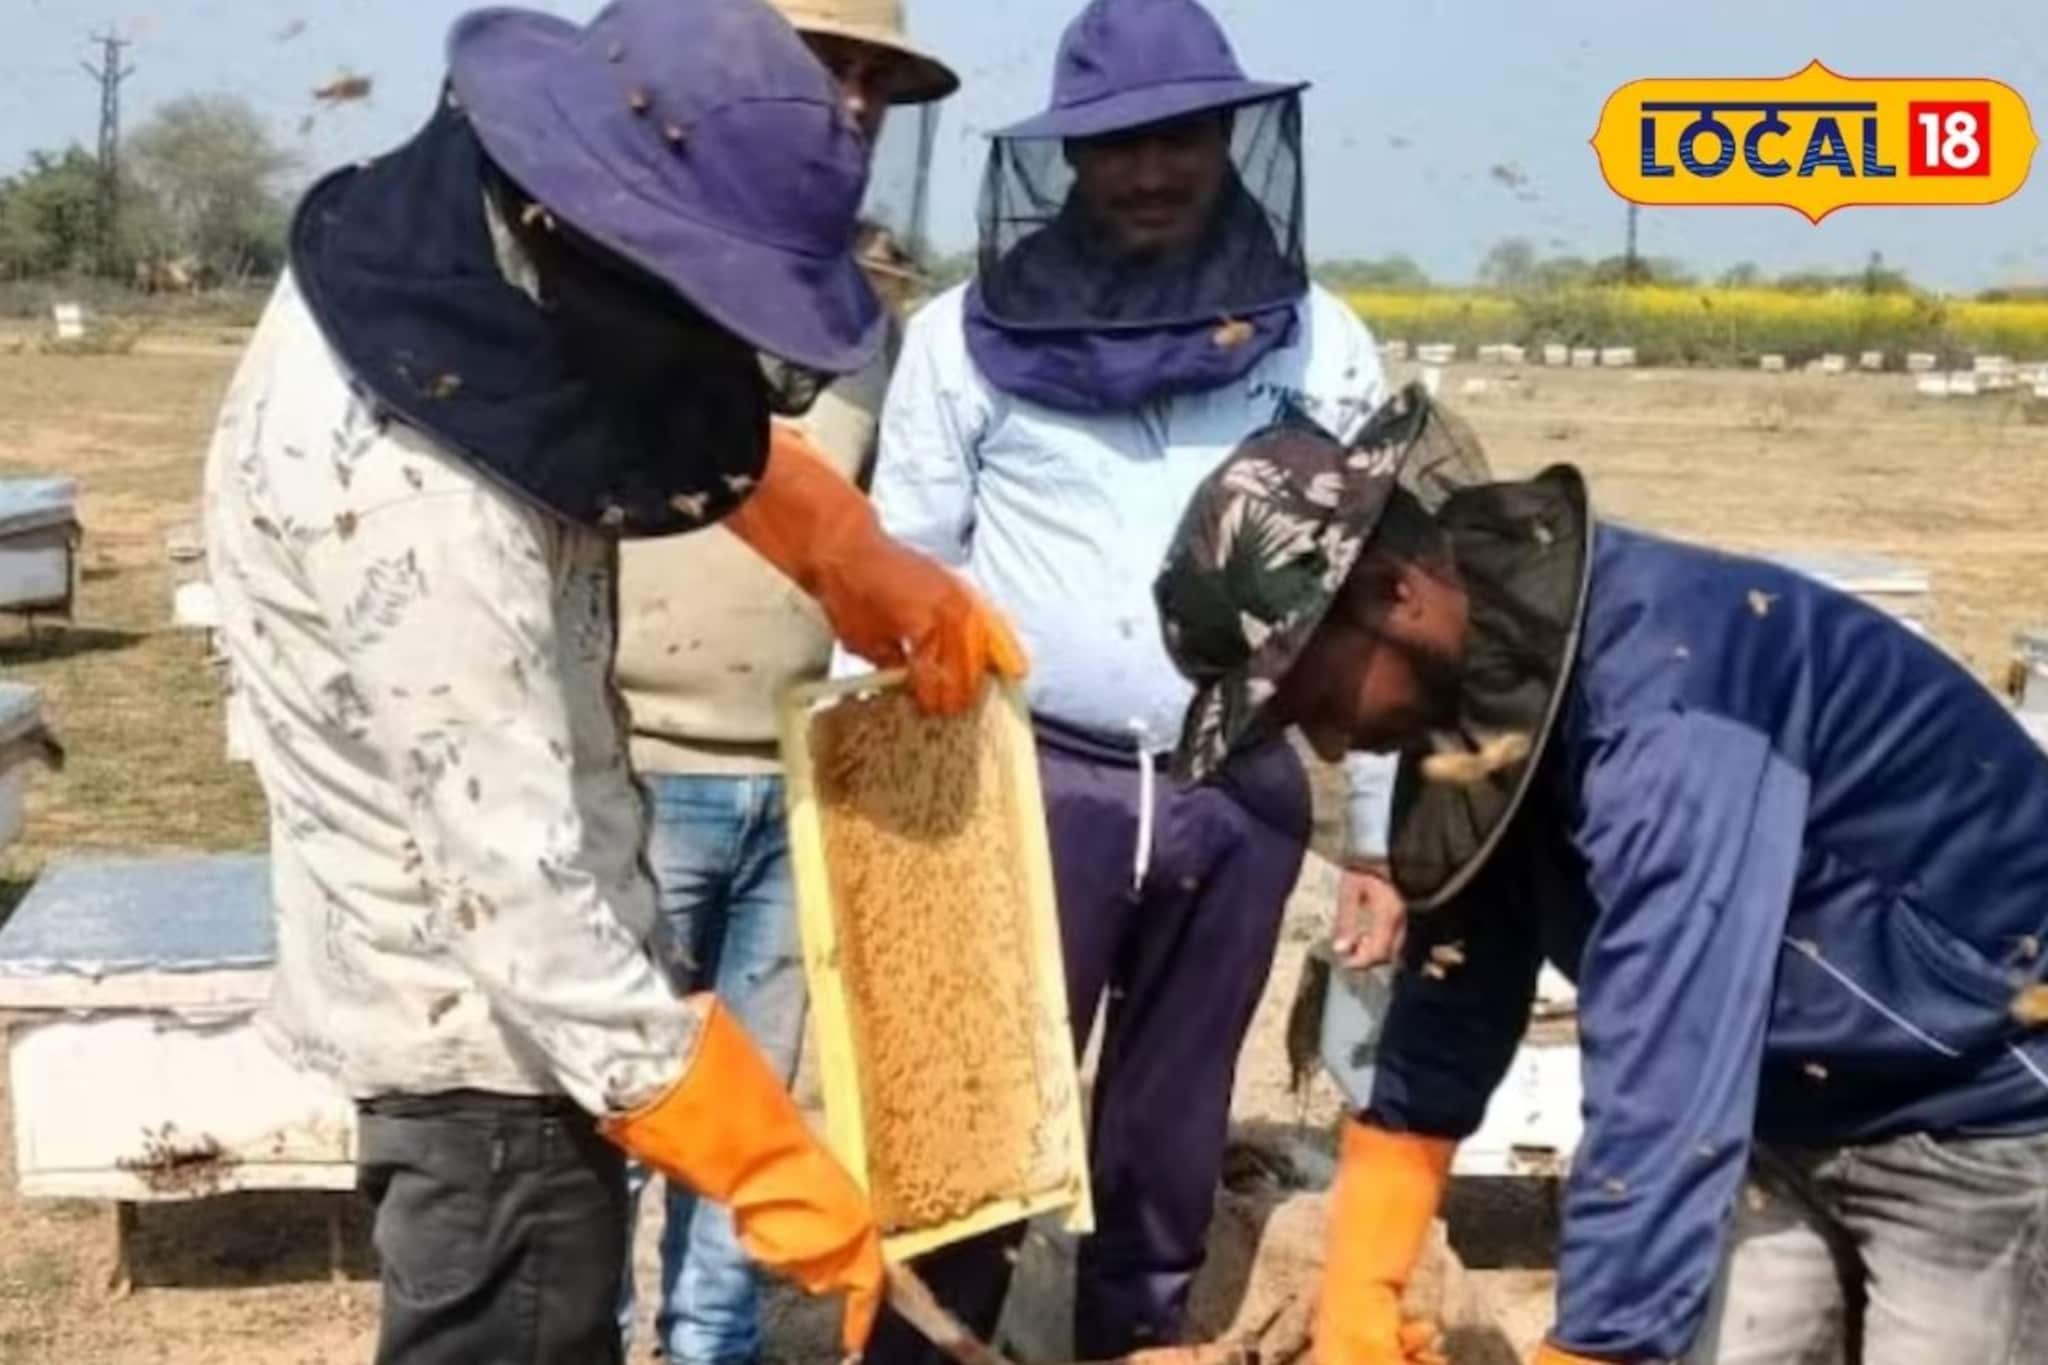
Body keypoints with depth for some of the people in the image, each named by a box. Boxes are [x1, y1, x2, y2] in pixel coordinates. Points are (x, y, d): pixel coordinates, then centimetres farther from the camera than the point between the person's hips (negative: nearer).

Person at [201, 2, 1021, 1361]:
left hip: (486, 978, 9)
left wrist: (872, 568, 4)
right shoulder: (414, 503, -33)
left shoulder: (446, 257, -6)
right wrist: (797, 1190, -29)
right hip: (485, 1022, -9)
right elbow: (528, 912, -33)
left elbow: (695, 426, 14)